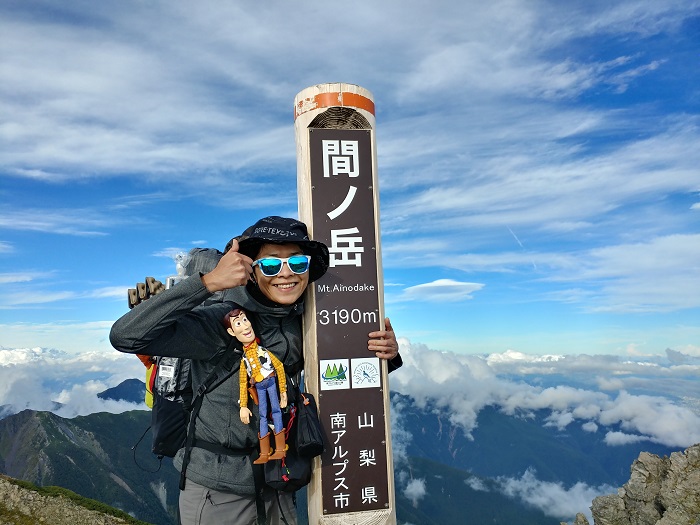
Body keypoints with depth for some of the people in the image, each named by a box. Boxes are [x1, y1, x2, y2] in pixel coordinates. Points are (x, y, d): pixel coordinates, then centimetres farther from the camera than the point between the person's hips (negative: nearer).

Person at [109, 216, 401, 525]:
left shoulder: (306, 325, -8)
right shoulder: (222, 322, -23)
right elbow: (126, 337, -32)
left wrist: (384, 354, -14)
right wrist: (208, 282, -39)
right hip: (217, 492, -4)